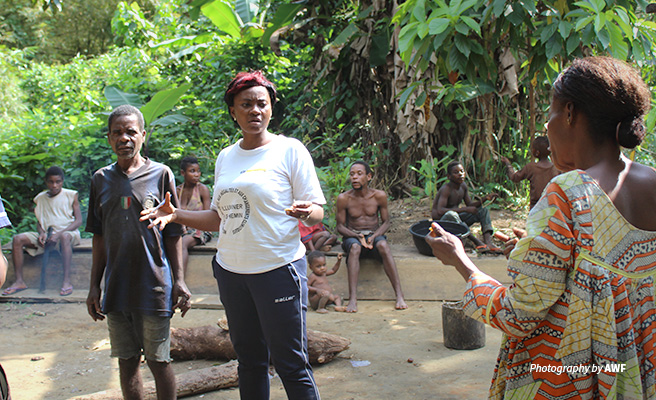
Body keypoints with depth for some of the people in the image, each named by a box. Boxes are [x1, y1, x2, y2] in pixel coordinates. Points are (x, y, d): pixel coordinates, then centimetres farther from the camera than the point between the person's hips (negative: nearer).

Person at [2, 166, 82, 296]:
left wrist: (59, 233, -20)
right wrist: (41, 233, -9)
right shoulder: (41, 198, 12)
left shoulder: (70, 195, 0)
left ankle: (67, 281, -43)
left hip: (68, 232, -5)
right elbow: (39, 221, 16)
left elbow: (78, 220, -7)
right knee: (18, 239, -16)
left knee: (65, 237, -42)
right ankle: (19, 281, -17)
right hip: (47, 235, 5)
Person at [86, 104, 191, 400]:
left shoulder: (160, 174, -1)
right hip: (116, 287, 4)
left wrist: (179, 281, -5)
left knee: (159, 362, 4)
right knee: (126, 362, 11)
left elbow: (173, 233, 0)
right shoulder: (101, 179, 9)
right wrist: (94, 286, 9)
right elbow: (99, 237, 13)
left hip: (154, 286, -3)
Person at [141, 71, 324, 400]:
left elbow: (317, 212, -6)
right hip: (231, 271, 6)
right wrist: (177, 215, 5)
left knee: (290, 363, -2)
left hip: (279, 270, -5)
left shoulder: (289, 150, -5)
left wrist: (306, 212, -29)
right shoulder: (225, 157, 12)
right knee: (249, 360, 15)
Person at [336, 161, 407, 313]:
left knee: (383, 245, -35)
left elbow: (386, 222, 6)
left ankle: (399, 295, -39)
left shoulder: (379, 196, 0)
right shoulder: (344, 198, -3)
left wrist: (375, 236, -14)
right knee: (354, 247, -37)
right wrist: (357, 236, -17)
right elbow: (340, 226, 2)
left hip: (375, 235, 1)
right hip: (352, 236, 0)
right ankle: (352, 299, -45)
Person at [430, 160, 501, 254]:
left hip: (457, 221, 9)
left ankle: (488, 242, -24)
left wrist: (484, 199, -9)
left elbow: (470, 204, 10)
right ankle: (477, 242, -36)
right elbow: (440, 211, -33)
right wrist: (465, 209, -33)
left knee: (483, 210, 1)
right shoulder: (446, 189, -21)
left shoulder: (463, 186, 4)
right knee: (450, 214, -41)